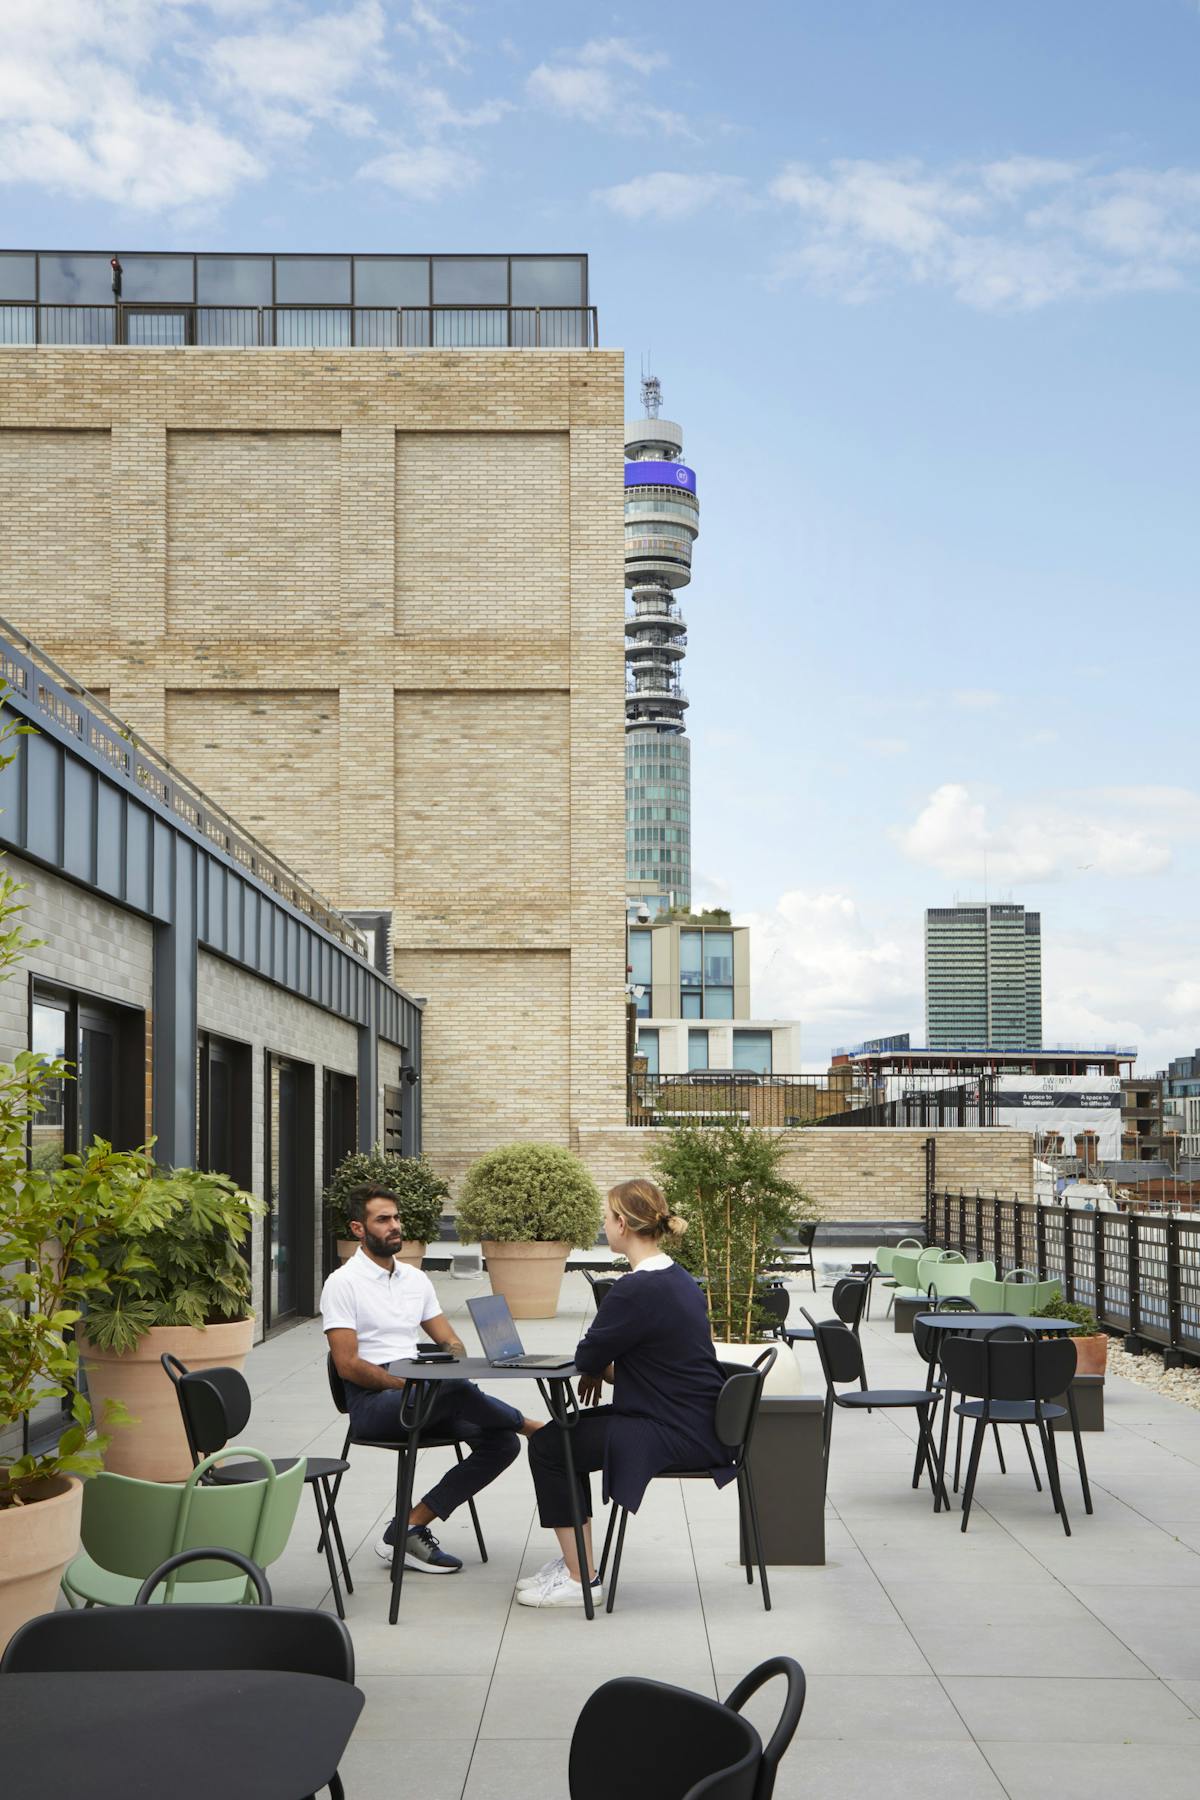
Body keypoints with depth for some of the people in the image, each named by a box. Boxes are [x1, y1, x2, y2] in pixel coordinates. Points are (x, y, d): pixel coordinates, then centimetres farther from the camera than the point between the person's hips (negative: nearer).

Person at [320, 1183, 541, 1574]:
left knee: (501, 1442, -16)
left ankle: (410, 1528, -14)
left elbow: (451, 1343, 18)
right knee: (452, 1389, -36)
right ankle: (528, 1425, -8)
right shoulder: (343, 1284, -4)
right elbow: (348, 1365, -11)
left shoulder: (415, 1279, 17)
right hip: (372, 1402, -7)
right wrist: (408, 1383, -17)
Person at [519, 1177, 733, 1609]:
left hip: (676, 1434, -10)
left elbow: (586, 1358, -14)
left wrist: (600, 1367, 7)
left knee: (548, 1446, -2)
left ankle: (581, 1579, 4)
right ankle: (574, 1559, 25)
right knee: (564, 1430, 19)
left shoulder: (637, 1290, -22)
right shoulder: (675, 1276, 10)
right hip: (692, 1419, 10)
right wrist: (606, 1367, 3)